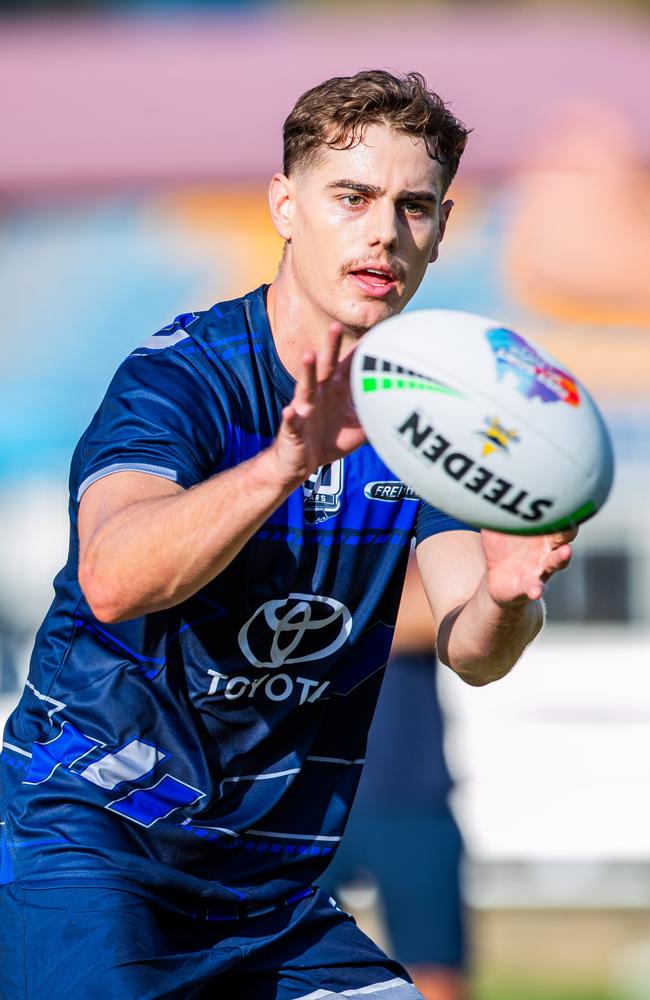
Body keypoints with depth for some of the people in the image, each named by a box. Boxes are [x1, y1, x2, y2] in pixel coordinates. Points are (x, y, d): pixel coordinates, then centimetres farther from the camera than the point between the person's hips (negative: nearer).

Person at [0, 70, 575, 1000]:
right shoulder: (180, 375, -12)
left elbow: (467, 650, -9)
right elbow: (110, 578, -31)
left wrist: (503, 598, -33)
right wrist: (286, 464, -47)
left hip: (274, 887, 6)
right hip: (96, 838, -5)